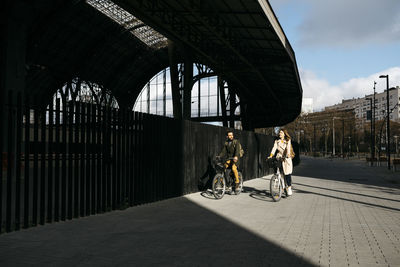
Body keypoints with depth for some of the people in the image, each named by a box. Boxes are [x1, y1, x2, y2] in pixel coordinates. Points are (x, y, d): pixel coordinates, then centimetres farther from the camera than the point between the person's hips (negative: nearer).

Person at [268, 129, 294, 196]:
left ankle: (289, 188, 1)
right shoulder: (277, 141, 12)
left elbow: (288, 148, -13)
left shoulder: (288, 141, 4)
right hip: (279, 158, 2)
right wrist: (271, 155, -18)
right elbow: (274, 148, -2)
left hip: (286, 159, -2)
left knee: (287, 174, -8)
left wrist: (288, 154, -32)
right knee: (281, 173, -7)